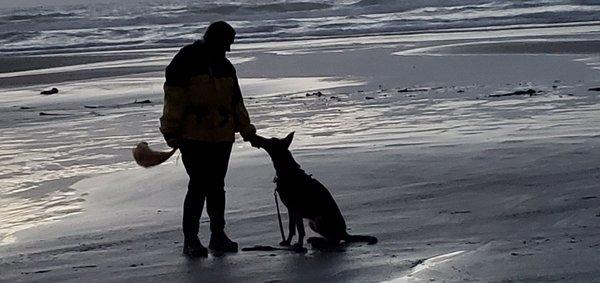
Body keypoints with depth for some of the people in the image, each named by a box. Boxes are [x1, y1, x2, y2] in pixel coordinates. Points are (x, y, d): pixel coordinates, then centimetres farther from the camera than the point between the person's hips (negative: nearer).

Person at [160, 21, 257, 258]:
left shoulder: (225, 67, 16)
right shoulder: (186, 61, -5)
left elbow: (236, 102, 24)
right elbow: (174, 97, -8)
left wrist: (246, 130, 21)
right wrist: (171, 131, -12)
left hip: (222, 137, 6)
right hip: (193, 137, -6)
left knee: (216, 187, 11)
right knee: (198, 186, -9)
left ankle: (218, 235, 19)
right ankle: (190, 240, -2)